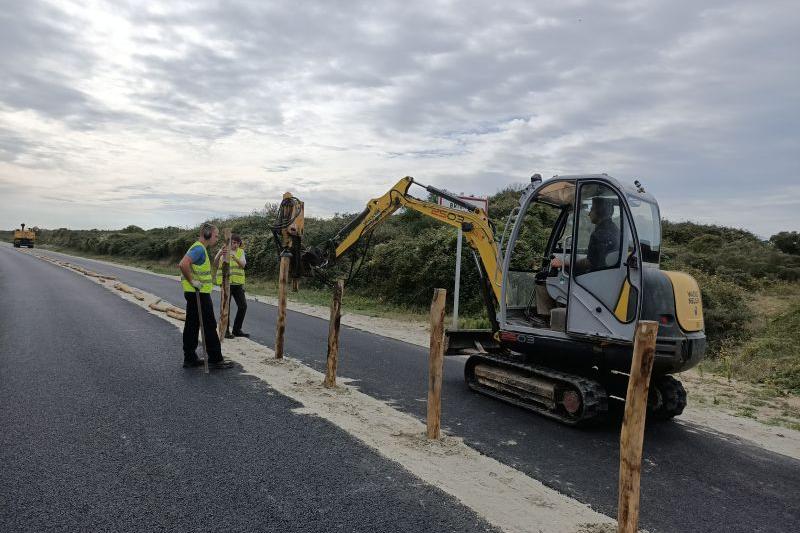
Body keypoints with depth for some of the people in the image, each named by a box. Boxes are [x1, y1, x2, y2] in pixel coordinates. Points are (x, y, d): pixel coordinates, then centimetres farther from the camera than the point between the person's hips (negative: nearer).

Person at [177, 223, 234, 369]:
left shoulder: (198, 248, 16)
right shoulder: (199, 248, -16)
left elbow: (183, 265, 27)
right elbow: (183, 264, -30)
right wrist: (192, 281, -22)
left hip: (192, 293, 10)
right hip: (199, 293, -10)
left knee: (192, 326, 12)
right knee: (209, 326, -4)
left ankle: (190, 358, 18)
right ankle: (215, 359, 2)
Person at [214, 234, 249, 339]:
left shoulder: (241, 251, 9)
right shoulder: (223, 251, -2)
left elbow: (243, 265, -7)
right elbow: (215, 265, -14)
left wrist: (235, 257, -26)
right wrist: (219, 255, -33)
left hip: (238, 283, 4)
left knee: (243, 306, 4)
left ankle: (237, 329, 17)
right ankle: (225, 330, 9)